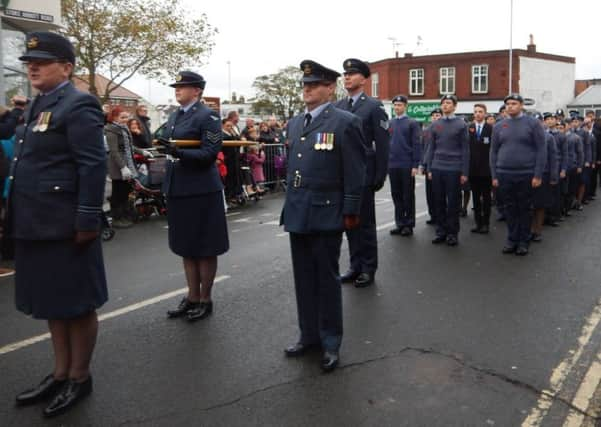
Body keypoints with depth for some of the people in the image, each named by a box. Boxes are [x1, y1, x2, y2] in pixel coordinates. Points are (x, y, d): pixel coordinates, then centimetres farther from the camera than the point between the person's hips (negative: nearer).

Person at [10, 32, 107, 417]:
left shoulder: (78, 106, -12)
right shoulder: (38, 106, 16)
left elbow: (94, 166, -19)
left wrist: (87, 221, -22)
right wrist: (16, 216, 18)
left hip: (65, 226, -9)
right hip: (37, 224, 9)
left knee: (76, 303, 5)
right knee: (52, 302, 17)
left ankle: (80, 378, 21)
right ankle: (60, 374, 31)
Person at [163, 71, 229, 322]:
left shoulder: (208, 117, -9)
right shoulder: (174, 117, 15)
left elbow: (210, 153, -17)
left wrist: (180, 153, -26)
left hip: (201, 191, -8)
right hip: (177, 189, 8)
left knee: (205, 249, 3)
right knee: (186, 247, 14)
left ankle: (205, 300, 15)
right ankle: (192, 297, 25)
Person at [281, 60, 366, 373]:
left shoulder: (345, 122, -7)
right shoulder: (294, 123, 13)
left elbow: (354, 173, -9)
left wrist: (351, 213, -11)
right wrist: (289, 205, 16)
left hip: (326, 214, -6)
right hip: (297, 214, 6)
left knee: (326, 279, 4)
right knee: (303, 279, 13)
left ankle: (330, 343, 18)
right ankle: (308, 335, 28)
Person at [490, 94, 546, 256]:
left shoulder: (532, 123, -2)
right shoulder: (498, 126, 7)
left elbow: (541, 150, -4)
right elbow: (493, 152, 9)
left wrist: (538, 175, -9)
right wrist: (494, 176, 4)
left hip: (526, 175, -2)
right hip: (504, 175, 3)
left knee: (524, 209, 6)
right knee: (509, 208, 8)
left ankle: (523, 241, 16)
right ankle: (512, 239, 19)